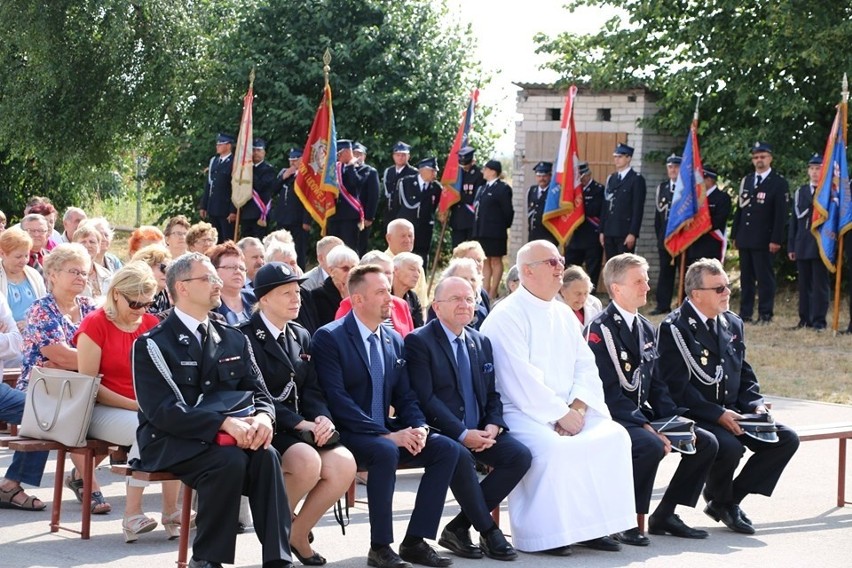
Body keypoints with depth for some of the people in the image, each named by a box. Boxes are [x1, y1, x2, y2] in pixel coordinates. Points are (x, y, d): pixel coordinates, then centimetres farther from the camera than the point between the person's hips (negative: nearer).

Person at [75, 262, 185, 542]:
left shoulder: (152, 324, 8)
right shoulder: (95, 324, -6)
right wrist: (136, 405, -18)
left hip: (147, 409, 4)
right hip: (103, 410, -4)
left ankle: (171, 510, -19)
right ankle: (132, 514, -27)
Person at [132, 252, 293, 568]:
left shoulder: (234, 341, 15)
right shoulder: (152, 345, -4)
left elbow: (259, 394, 10)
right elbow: (161, 409, -15)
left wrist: (263, 417, -16)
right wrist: (224, 423, -26)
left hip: (226, 438, 5)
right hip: (170, 442, -5)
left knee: (266, 455, -27)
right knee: (230, 460, -33)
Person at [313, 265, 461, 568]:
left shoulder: (394, 340, 12)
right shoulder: (329, 338, -10)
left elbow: (405, 396, 14)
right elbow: (337, 399, -19)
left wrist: (419, 427, -9)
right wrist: (387, 435, -24)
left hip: (388, 433, 7)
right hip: (348, 435, -7)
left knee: (447, 449, -12)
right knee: (385, 451, -36)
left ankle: (415, 541, -8)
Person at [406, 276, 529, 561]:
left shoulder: (481, 342, 16)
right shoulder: (418, 341, -5)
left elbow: (492, 393, 16)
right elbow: (425, 398, -14)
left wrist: (492, 426, -6)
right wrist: (462, 434, -20)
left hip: (480, 432, 7)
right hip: (442, 431, -7)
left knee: (520, 455, -17)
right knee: (460, 457, -37)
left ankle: (459, 527, -10)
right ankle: (489, 532, -17)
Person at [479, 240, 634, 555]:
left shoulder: (564, 314, 16)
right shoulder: (506, 317, -8)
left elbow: (586, 366, 11)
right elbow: (521, 379, -16)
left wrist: (578, 407, -8)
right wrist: (560, 414, -18)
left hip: (571, 410, 7)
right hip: (522, 412, -7)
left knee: (614, 435, -15)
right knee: (551, 447, -34)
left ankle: (593, 525, -10)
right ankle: (542, 533, -19)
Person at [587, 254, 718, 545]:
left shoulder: (645, 328, 13)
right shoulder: (600, 330, -13)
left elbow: (656, 384, 14)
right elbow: (609, 391, -19)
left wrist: (675, 421, -2)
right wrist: (645, 426, -25)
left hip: (642, 414, 8)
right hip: (611, 418, -8)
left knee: (706, 442, -3)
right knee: (651, 446, -35)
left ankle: (665, 515, 7)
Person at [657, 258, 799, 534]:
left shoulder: (733, 324, 13)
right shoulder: (674, 328, -11)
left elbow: (745, 374, 19)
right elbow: (676, 387, -17)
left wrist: (755, 404, -2)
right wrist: (717, 414, -23)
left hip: (731, 413, 8)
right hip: (693, 416, -8)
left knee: (786, 439, -8)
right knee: (729, 447, -34)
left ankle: (730, 498, 2)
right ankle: (722, 502, 0)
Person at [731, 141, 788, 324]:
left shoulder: (779, 182, -3)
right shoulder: (746, 181, 16)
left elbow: (781, 213, -8)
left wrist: (776, 240, -14)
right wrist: (734, 235, 13)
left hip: (764, 241, -6)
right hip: (745, 239, 6)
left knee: (765, 278, -3)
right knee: (746, 278, 8)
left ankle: (765, 314, 0)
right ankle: (745, 314, 12)